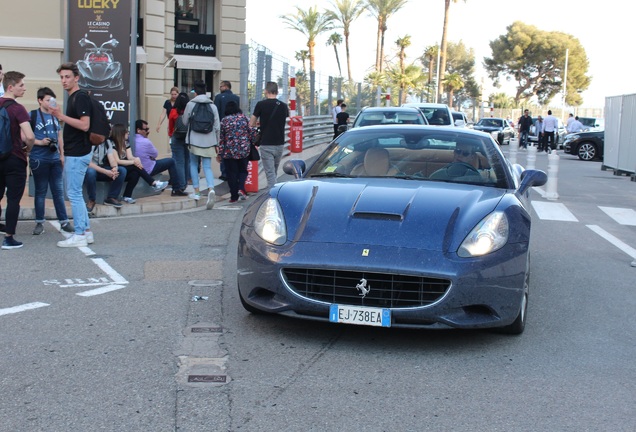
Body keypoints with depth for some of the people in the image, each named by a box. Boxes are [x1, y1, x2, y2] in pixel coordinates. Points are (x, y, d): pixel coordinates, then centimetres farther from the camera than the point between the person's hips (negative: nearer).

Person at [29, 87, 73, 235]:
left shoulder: (55, 116, 11)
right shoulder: (32, 115, -4)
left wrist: (62, 155, 11)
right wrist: (40, 142, -18)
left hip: (55, 159, 4)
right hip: (39, 160, -4)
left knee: (58, 191, 7)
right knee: (40, 192, 3)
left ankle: (64, 221, 12)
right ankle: (39, 223, 12)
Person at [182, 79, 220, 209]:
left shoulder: (191, 104, -5)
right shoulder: (212, 106, 2)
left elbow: (185, 122, 4)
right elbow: (217, 126, 3)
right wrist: (216, 143, 13)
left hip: (194, 140, -2)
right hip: (209, 141, 2)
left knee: (193, 164, 16)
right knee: (207, 167, 4)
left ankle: (196, 192, 14)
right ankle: (211, 189, -21)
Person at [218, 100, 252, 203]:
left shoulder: (224, 120, -1)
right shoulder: (244, 118, 1)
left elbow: (221, 138, -1)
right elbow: (251, 133, 2)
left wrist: (220, 153, 4)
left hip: (229, 152, -1)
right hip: (244, 151, 1)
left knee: (232, 173, 5)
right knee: (243, 170, 14)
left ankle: (234, 196, 5)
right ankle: (241, 188, -9)